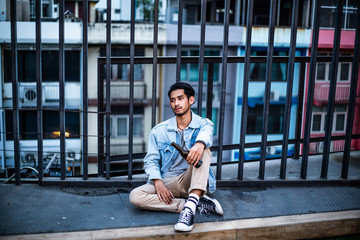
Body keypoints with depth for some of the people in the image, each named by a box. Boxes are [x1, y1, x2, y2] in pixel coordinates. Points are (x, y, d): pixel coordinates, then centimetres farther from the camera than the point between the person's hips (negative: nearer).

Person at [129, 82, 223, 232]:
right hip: (167, 182, 2)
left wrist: (199, 144, -50)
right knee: (135, 196, -27)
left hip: (192, 181, -2)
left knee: (203, 149, -28)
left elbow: (206, 134, -23)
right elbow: (151, 160, 3)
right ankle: (199, 204, -26)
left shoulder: (203, 124, 2)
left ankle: (190, 207, -43)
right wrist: (158, 182, -18)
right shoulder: (159, 131, 8)